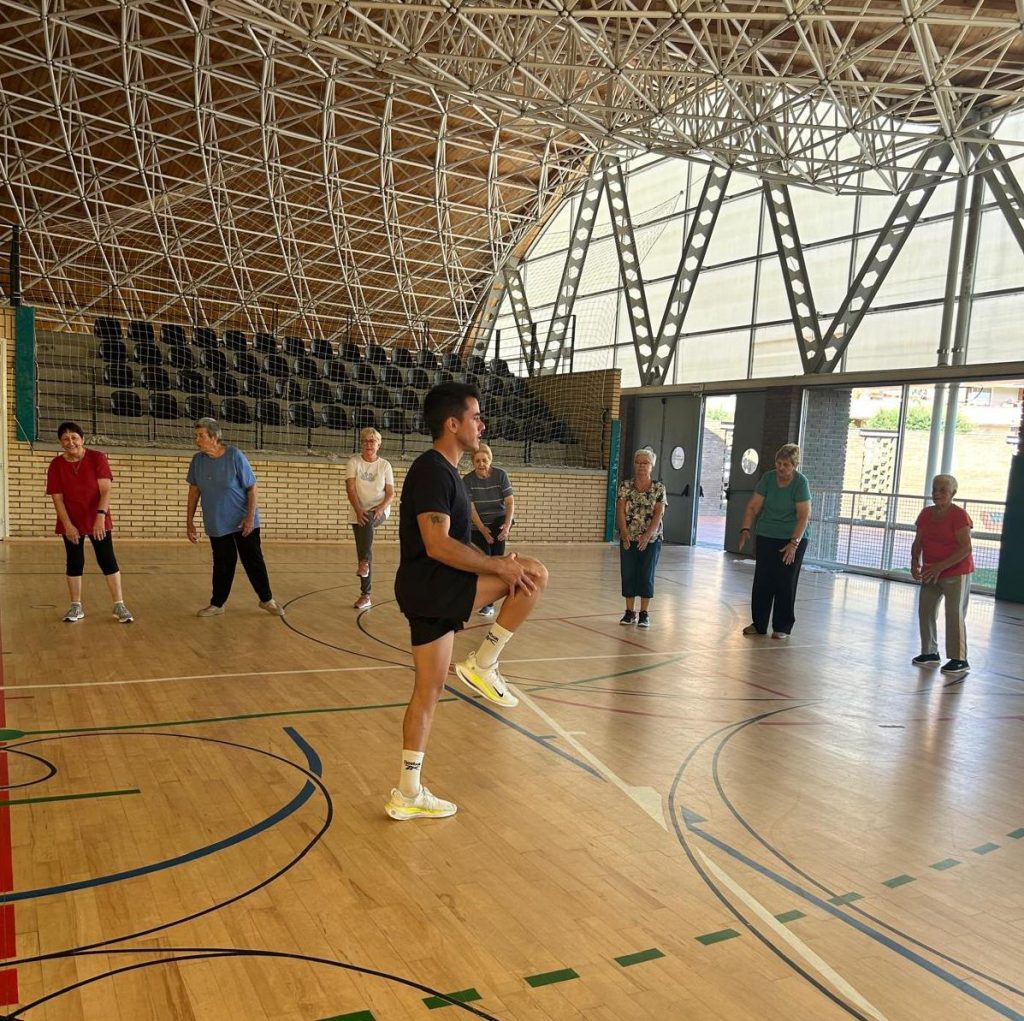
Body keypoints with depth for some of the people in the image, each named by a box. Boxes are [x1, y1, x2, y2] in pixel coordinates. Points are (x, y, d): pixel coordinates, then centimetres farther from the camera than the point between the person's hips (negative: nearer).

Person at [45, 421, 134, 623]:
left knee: (108, 560, -3)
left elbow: (105, 491, -13)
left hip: (98, 520, -2)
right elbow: (57, 498, -4)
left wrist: (101, 516, -24)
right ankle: (76, 606, 17)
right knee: (74, 562, 6)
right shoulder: (56, 465, -4)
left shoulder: (97, 458, -9)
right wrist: (68, 525, -12)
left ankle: (119, 605, 3)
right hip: (71, 523, 2)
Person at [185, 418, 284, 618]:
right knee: (222, 564, 7)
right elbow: (194, 490, 6)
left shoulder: (235, 456, -16)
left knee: (253, 561, 4)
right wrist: (189, 521, 4)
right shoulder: (198, 460, -4)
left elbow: (252, 488, -12)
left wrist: (250, 517, -19)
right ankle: (217, 605, 21)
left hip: (243, 521, -3)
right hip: (216, 524, 3)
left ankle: (267, 600, 20)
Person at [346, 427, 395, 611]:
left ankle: (364, 562, -30)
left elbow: (390, 493, 0)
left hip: (379, 510, -1)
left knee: (368, 521, -38)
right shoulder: (354, 461, 0)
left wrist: (381, 507, -20)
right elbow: (350, 488, -9)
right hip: (358, 513, 1)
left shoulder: (385, 465, 1)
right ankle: (366, 595, 8)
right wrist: (358, 510, -24)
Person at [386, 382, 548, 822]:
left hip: (431, 591, 10)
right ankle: (483, 664, -2)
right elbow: (437, 545, -25)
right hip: (428, 585, -10)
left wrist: (494, 563, 12)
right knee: (534, 574, -12)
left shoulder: (443, 471, 17)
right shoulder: (432, 470, -15)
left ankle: (408, 795, 23)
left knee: (428, 691, 14)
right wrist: (499, 566, -19)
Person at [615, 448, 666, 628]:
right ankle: (630, 612, 15)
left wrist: (647, 536, -19)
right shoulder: (626, 486, 2)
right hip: (629, 539, 2)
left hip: (651, 539, -2)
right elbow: (620, 511, -3)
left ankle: (644, 613, 11)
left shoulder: (659, 488, -2)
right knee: (628, 574, 5)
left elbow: (658, 514, -8)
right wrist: (625, 533, -16)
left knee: (646, 576, 3)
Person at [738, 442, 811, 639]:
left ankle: (783, 627, 12)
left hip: (793, 539, -3)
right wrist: (745, 529, -15)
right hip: (766, 537, 3)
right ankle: (758, 624, 14)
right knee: (761, 581, 3)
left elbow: (804, 516, -17)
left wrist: (794, 543, -26)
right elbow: (753, 506, -2)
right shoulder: (768, 478, -3)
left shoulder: (800, 482, -13)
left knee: (785, 584, 1)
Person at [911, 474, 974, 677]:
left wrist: (940, 566, -24)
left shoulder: (959, 515, -14)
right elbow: (918, 542, 9)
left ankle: (959, 660, 3)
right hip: (931, 572, 7)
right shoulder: (926, 514, 6)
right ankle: (930, 653, 21)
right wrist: (915, 562, -9)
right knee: (925, 611, 8)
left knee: (954, 614, -5)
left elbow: (966, 548, -19)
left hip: (955, 573, -7)